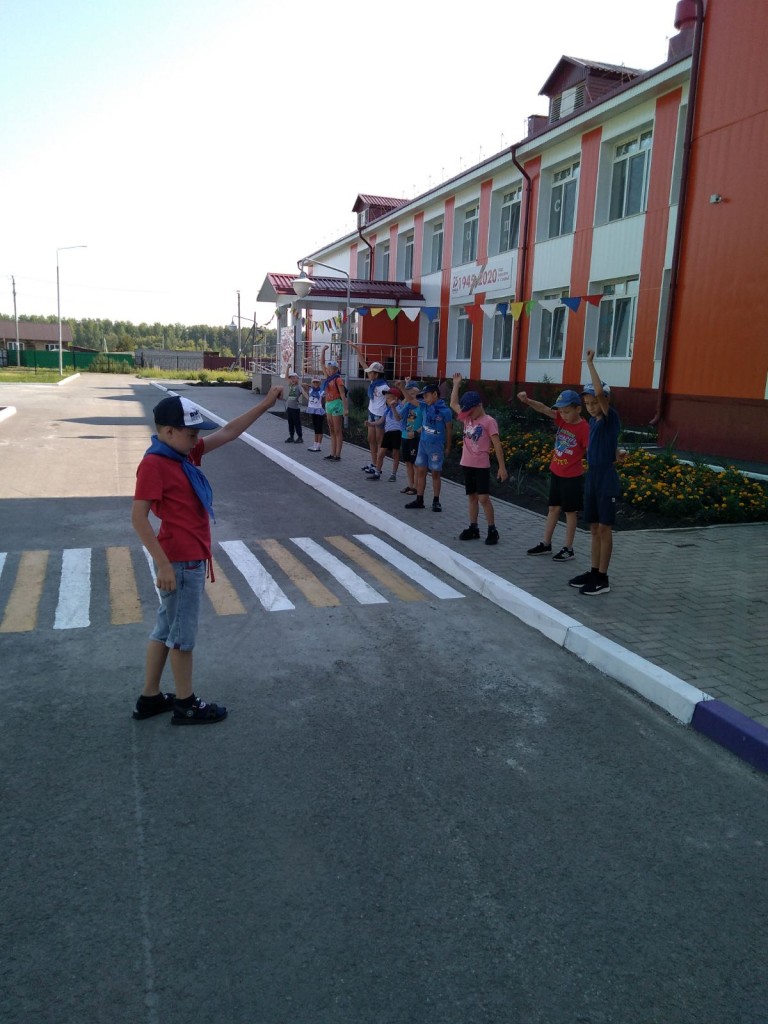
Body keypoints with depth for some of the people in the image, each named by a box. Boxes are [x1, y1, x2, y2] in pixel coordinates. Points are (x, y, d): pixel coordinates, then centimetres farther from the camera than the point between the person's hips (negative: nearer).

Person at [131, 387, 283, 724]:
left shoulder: (184, 453, 8)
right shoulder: (153, 464, -18)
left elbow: (227, 433, 11)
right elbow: (138, 518, -21)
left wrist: (265, 404, 6)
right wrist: (164, 564, -23)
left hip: (191, 558, 9)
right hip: (181, 562, -9)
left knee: (166, 629, 17)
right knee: (183, 634, 5)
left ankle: (150, 698, 31)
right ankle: (185, 704, 20)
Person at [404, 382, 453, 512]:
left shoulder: (445, 411, -13)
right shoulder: (425, 406, 2)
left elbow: (449, 429, -5)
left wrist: (448, 447, 0)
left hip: (436, 446, -6)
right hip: (423, 443, 6)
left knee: (435, 473, 5)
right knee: (420, 471, 9)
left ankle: (436, 501, 17)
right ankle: (419, 500, 18)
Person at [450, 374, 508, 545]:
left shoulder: (489, 421, -11)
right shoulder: (467, 418, 8)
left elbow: (497, 446, -12)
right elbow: (453, 404, 19)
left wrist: (502, 467, -14)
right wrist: (456, 384, 13)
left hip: (481, 466, -7)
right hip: (467, 464, 7)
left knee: (483, 498, -7)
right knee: (471, 497, 11)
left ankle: (492, 530, 2)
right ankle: (473, 528, 18)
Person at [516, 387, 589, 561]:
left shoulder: (584, 428, -18)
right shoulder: (561, 419, -1)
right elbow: (544, 409, -9)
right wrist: (527, 401, -25)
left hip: (572, 477, -6)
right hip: (555, 473, 6)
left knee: (570, 512, 4)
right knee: (553, 509, 15)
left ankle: (568, 549, 14)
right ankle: (545, 544, 25)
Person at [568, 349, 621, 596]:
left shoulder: (611, 418, -12)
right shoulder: (593, 421, 10)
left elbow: (600, 392, -28)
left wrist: (590, 363, -25)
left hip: (606, 477, -8)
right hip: (591, 476, 8)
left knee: (604, 529, -2)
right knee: (594, 528, 13)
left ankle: (603, 579, 4)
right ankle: (594, 572, 21)